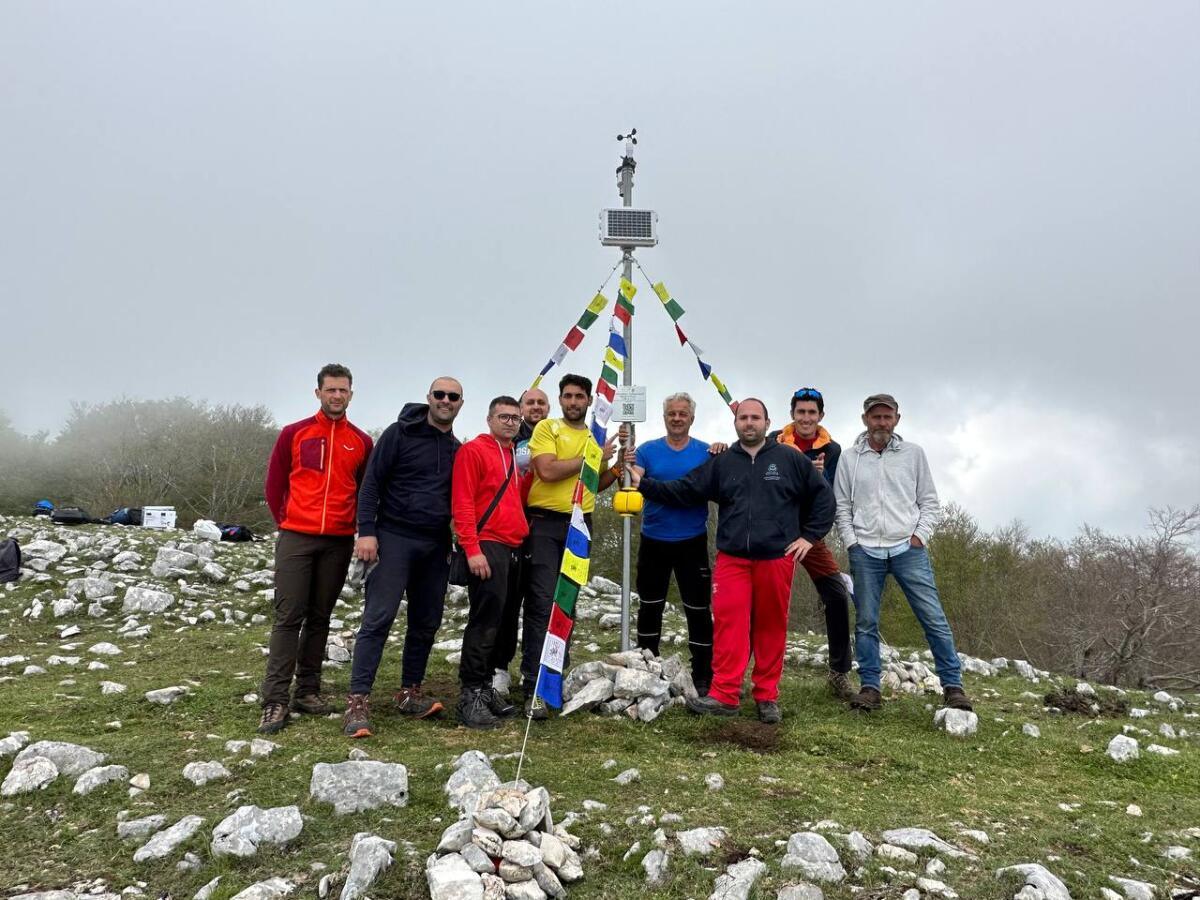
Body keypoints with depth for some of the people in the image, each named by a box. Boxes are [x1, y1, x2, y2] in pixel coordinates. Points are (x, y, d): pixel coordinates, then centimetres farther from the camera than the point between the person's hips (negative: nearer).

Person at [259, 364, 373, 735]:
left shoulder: (362, 442, 7)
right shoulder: (294, 433, 4)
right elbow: (274, 485, 8)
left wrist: (357, 527, 4)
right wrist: (287, 522, 4)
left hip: (339, 543, 2)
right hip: (296, 538, -2)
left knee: (320, 617, 9)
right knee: (289, 617, -4)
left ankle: (308, 690, 19)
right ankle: (275, 700, -1)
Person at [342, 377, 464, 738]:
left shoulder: (457, 449, 13)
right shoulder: (400, 433, -2)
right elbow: (371, 483, -6)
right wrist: (366, 531, -14)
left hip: (436, 546, 6)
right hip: (394, 538, -5)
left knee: (426, 623, 8)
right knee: (378, 619, -9)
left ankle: (410, 694, 21)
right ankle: (358, 701, -5)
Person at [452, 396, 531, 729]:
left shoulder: (517, 457, 20)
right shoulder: (473, 450, -3)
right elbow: (462, 504, -11)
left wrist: (530, 472, 8)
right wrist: (473, 549, -18)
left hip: (514, 549, 8)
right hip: (487, 548, -8)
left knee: (498, 622, 11)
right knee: (485, 621, -9)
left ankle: (486, 687, 19)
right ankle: (471, 695, -4)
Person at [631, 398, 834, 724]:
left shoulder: (790, 459, 4)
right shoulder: (722, 462, 10)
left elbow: (822, 496, 10)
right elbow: (685, 490, 8)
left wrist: (809, 536, 5)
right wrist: (644, 484, 0)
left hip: (777, 558, -1)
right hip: (732, 559, 1)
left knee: (771, 626, 6)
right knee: (729, 623, -6)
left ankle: (767, 697, 17)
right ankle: (724, 695, 0)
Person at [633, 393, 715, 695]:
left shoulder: (706, 452, 2)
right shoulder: (648, 450, 4)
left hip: (692, 542, -2)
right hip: (653, 541, 2)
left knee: (698, 609, -1)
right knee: (649, 607, 13)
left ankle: (703, 677, 9)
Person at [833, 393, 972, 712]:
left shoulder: (913, 454, 7)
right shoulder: (850, 459, 7)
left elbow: (929, 501, 9)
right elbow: (841, 506, 9)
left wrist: (920, 535, -3)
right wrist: (851, 541, -1)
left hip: (908, 549, 0)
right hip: (865, 552, 1)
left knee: (934, 618, -3)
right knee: (866, 622, 4)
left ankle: (952, 686, 6)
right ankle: (869, 687, 12)